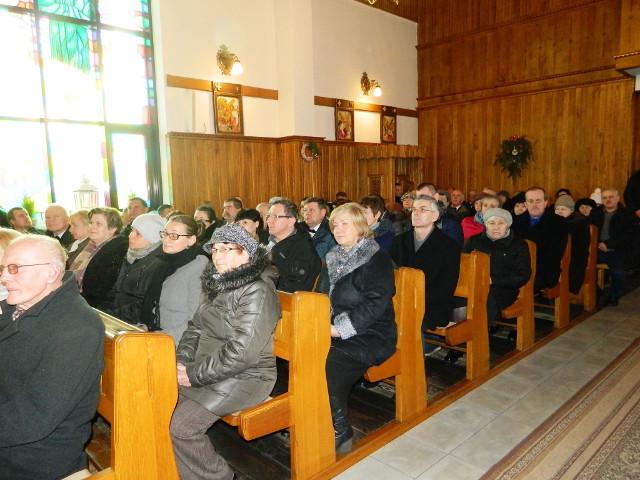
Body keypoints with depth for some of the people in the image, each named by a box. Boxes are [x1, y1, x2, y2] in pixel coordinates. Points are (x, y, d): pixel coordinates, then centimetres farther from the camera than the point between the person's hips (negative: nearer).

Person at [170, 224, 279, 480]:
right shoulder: (218, 284, 9)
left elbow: (241, 352, -24)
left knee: (179, 426, -17)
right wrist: (181, 361, -3)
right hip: (209, 370, 8)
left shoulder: (257, 291, -19)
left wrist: (195, 374, -18)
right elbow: (195, 327, 13)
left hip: (244, 378, -8)